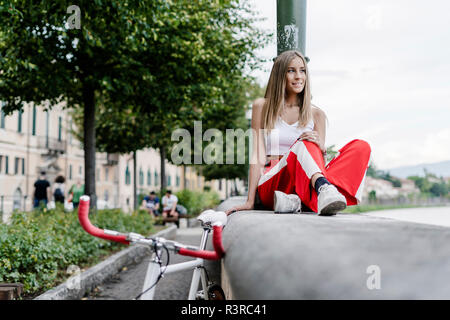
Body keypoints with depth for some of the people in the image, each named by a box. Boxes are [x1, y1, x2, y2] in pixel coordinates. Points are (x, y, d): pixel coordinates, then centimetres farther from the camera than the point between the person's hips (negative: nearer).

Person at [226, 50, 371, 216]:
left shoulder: (316, 114, 14)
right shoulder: (262, 107, 9)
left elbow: (319, 158, 9)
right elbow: (258, 156, 1)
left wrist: (321, 148, -16)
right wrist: (250, 202, -9)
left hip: (305, 184, 3)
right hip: (270, 186, -3)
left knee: (361, 147, -19)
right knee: (304, 144, -30)